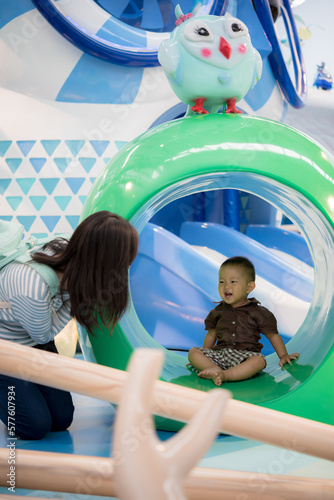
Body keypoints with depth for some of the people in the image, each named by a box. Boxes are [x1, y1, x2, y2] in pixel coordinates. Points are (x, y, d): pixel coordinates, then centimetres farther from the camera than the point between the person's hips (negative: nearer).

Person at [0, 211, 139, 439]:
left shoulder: (63, 249, -22)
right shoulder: (32, 289, -43)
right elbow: (44, 335, -20)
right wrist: (75, 299, -26)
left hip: (35, 345, 6)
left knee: (62, 419, 5)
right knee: (37, 427, -6)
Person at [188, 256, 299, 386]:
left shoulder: (257, 312, 3)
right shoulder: (218, 311, 13)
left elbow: (273, 335, 9)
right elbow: (211, 335, 21)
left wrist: (283, 356, 4)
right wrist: (204, 358, 21)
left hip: (244, 356, -3)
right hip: (220, 354, 3)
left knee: (259, 361, -35)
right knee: (193, 352, -16)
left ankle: (224, 375, -45)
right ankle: (216, 370, -38)